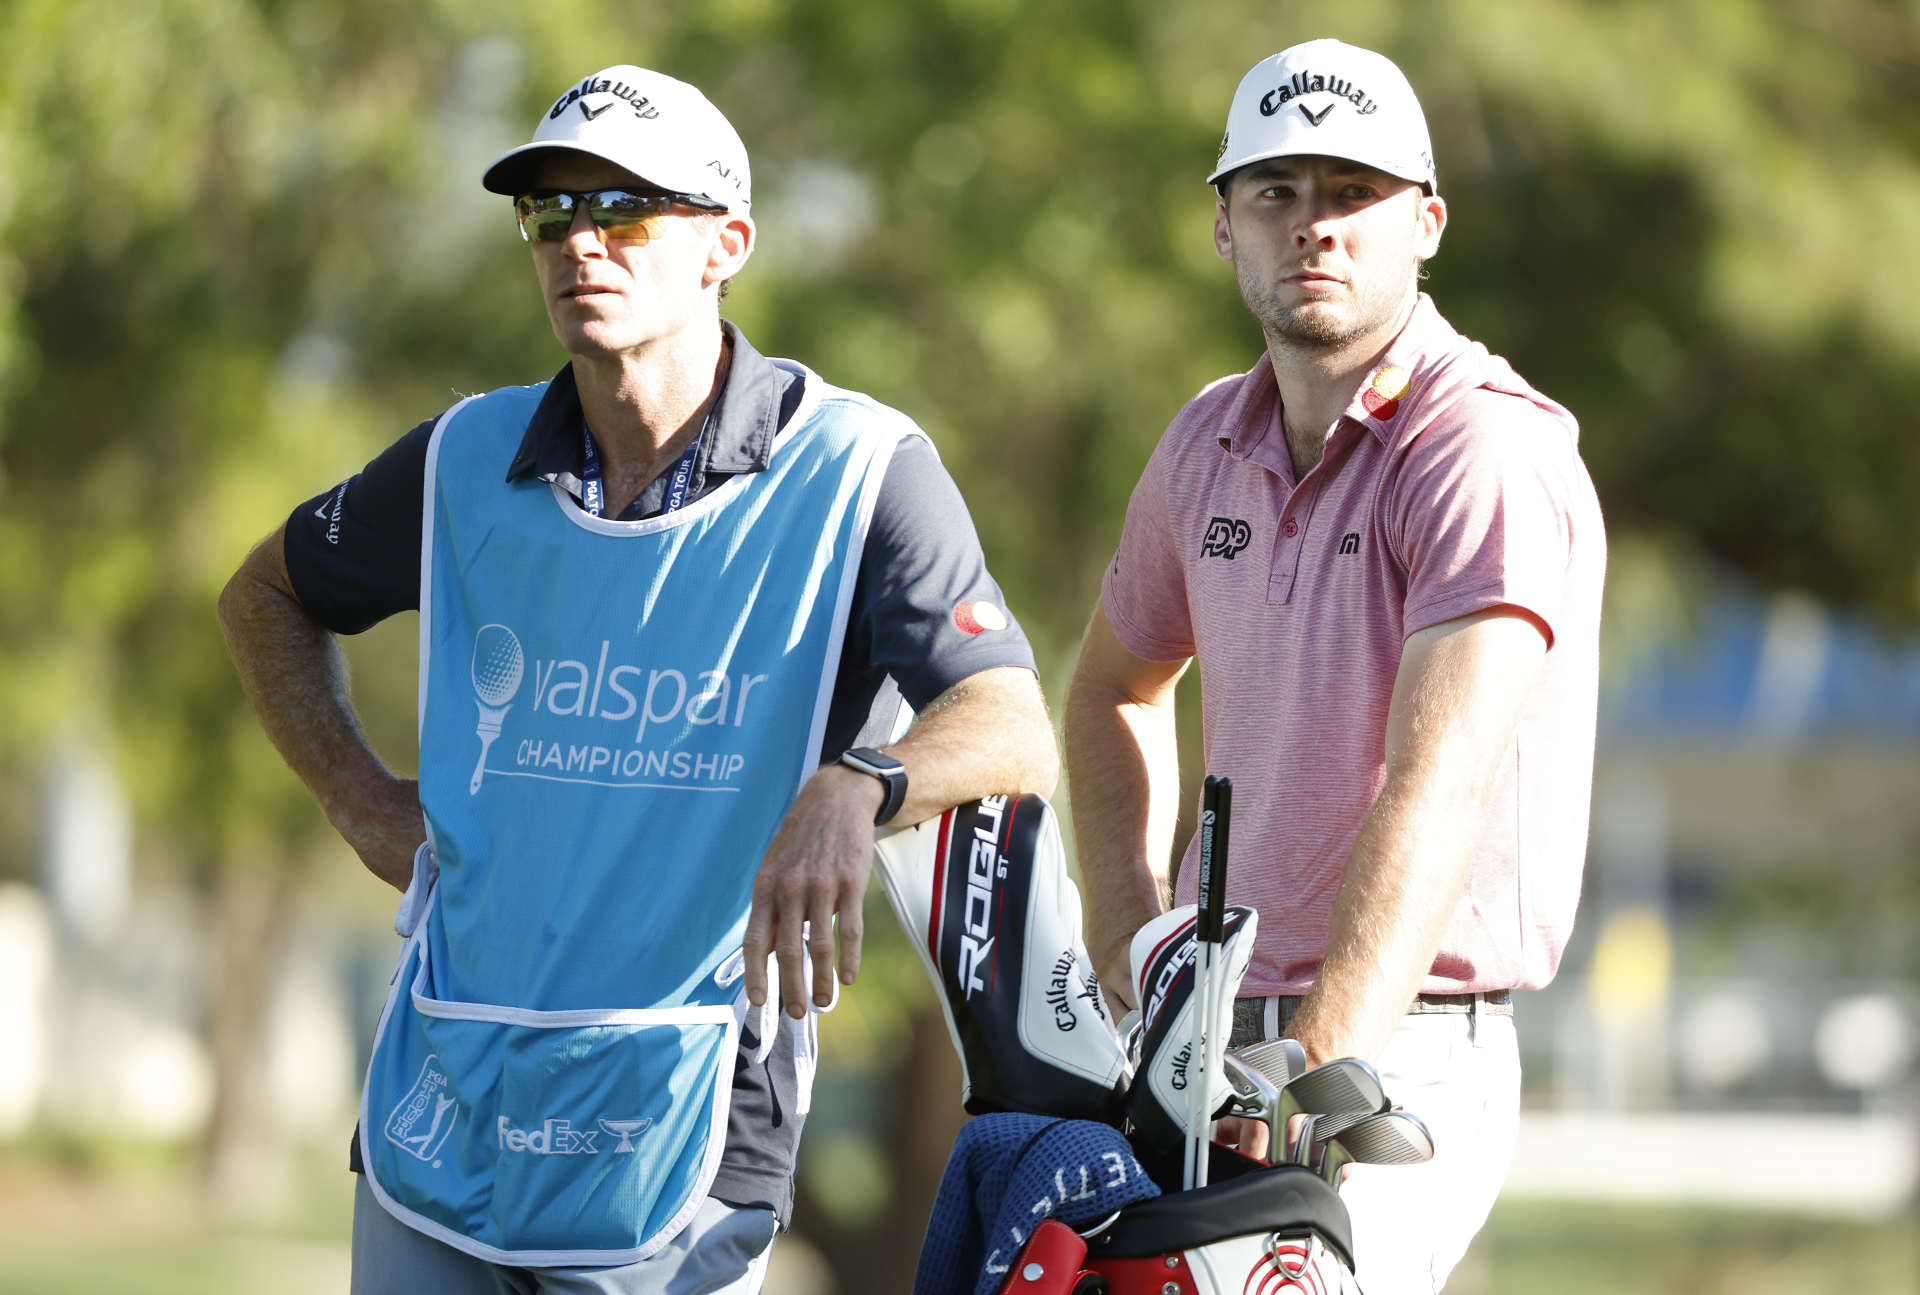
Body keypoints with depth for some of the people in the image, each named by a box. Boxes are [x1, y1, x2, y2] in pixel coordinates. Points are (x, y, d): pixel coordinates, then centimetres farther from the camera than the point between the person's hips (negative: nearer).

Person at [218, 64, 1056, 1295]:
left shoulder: (856, 470, -8)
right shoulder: (468, 459, 5)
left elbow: (1015, 732, -20)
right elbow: (268, 594, 24)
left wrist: (852, 788, -40)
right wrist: (358, 795, 9)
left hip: (682, 1142, -4)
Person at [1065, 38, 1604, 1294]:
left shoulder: (1491, 450, -12)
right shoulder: (1211, 444, 11)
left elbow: (1436, 791, -24)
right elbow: (1118, 682, 30)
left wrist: (1316, 1067, -34)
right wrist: (1129, 928, 15)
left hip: (1406, 1058, -7)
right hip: (1220, 1042, 7)